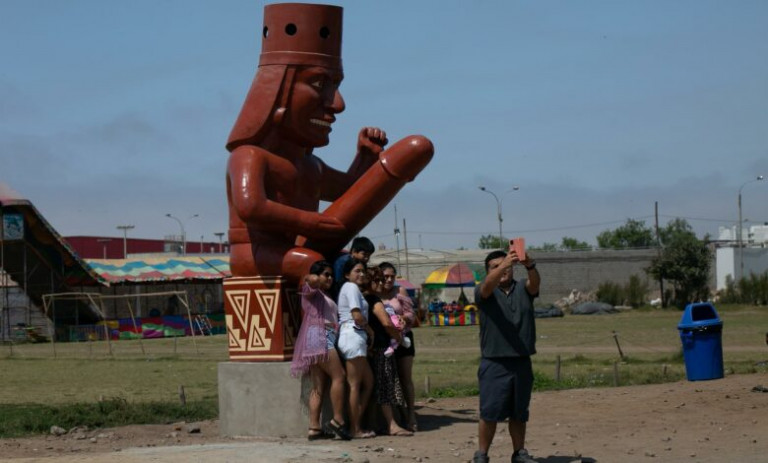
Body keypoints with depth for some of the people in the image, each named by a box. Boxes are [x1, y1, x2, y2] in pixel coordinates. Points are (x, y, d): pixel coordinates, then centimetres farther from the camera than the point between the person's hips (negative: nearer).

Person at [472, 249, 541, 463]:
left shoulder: (523, 289, 7)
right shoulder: (484, 292, -1)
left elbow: (535, 283, -15)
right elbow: (488, 284, -24)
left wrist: (530, 266, -39)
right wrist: (504, 264, -44)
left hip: (522, 362, 3)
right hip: (494, 363, -3)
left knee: (519, 413, 11)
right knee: (490, 412, -3)